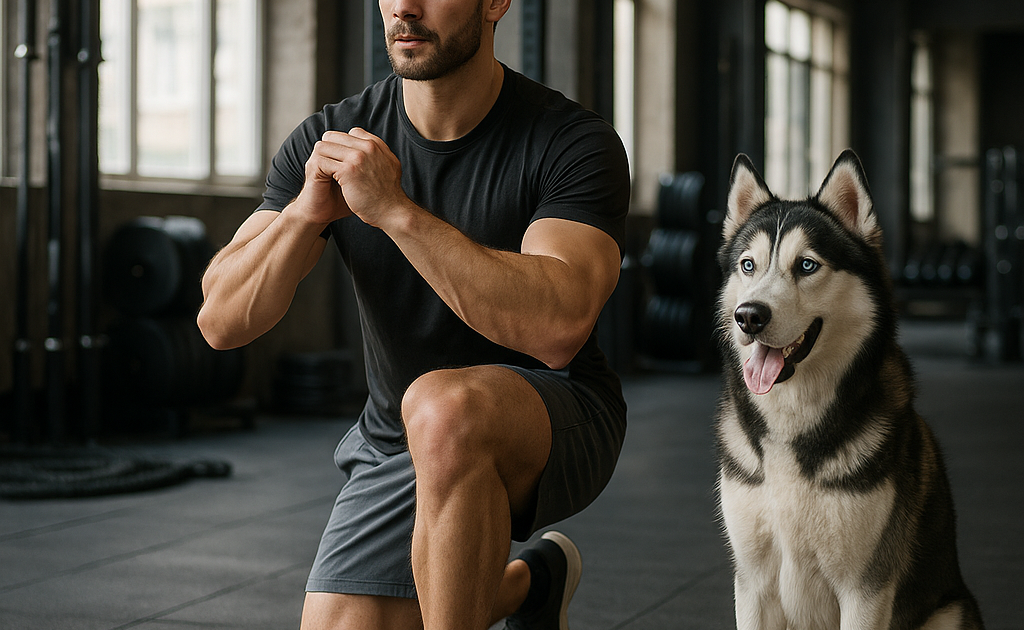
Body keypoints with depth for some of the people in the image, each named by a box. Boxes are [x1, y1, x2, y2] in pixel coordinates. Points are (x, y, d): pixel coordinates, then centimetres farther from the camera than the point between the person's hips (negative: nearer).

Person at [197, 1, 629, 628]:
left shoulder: (577, 143, -19)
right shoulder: (333, 142, -6)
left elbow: (557, 328, -36)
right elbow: (222, 321, -11)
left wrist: (394, 209, -38)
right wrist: (306, 210, -30)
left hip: (557, 423, -5)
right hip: (393, 452, 5)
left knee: (443, 408, -38)